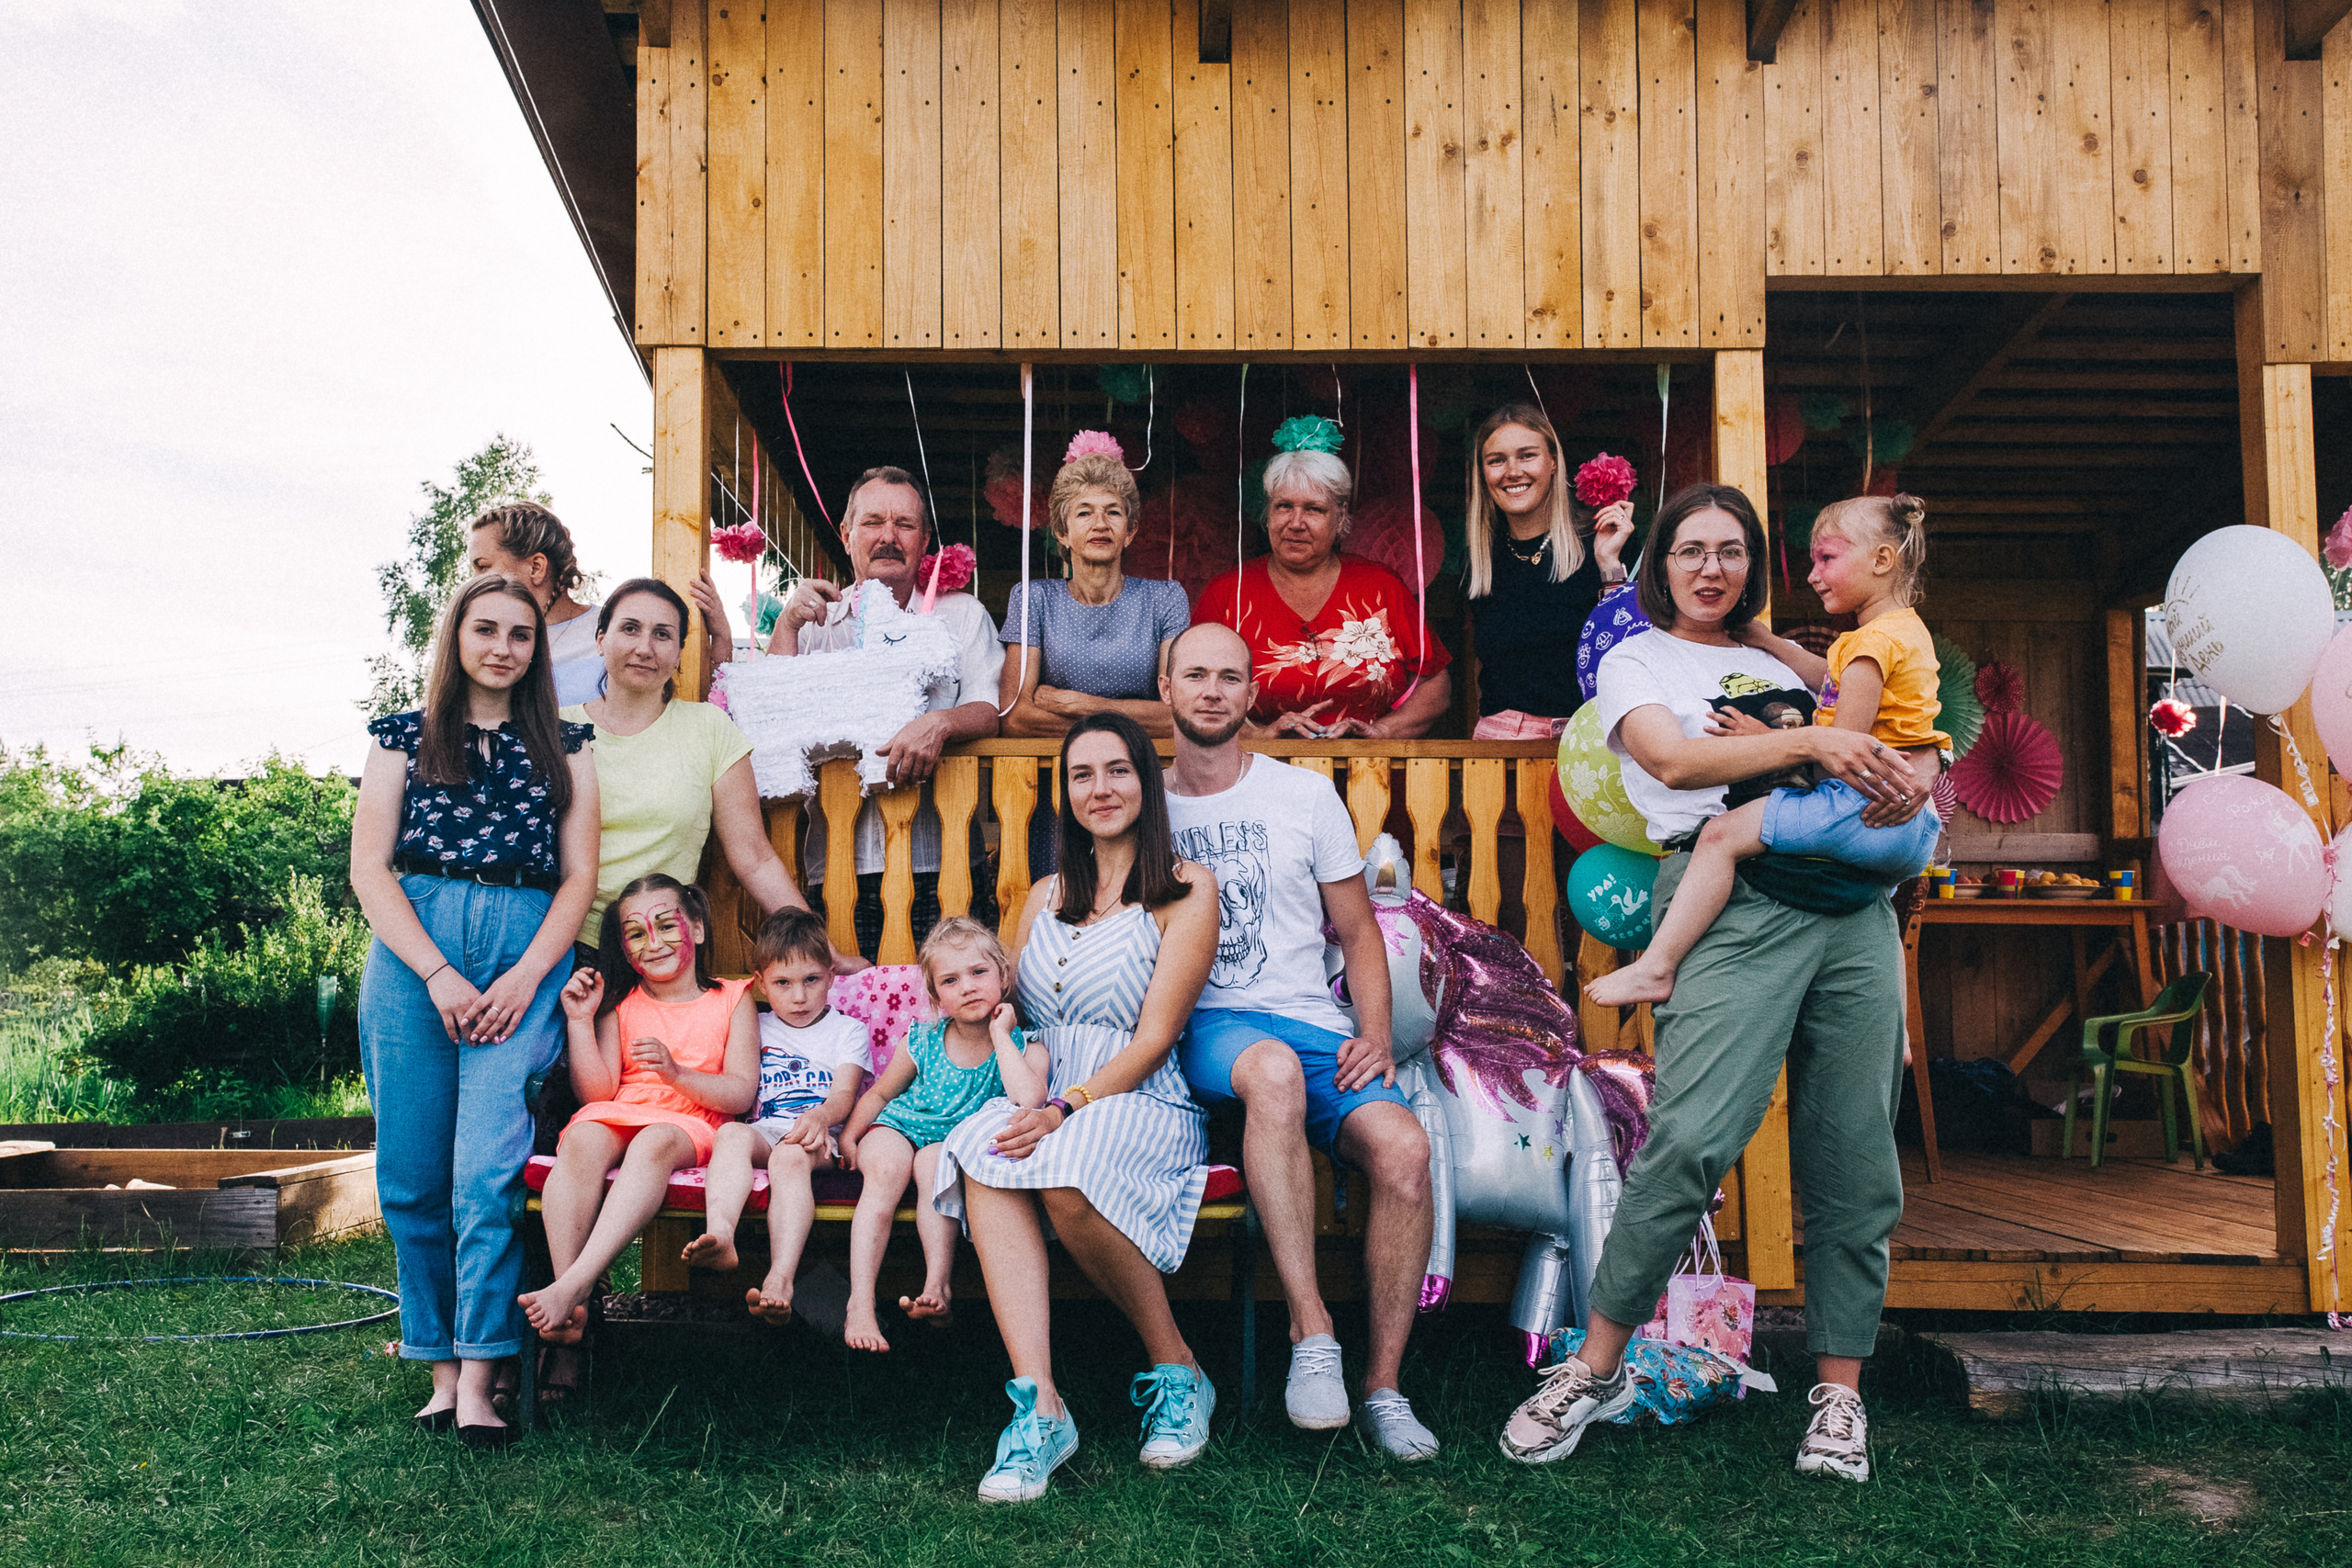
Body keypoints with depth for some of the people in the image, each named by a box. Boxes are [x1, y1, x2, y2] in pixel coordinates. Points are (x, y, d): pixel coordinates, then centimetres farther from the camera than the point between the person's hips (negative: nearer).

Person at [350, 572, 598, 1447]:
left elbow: (579, 875, 8)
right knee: (412, 1176, 0)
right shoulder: (406, 738, 12)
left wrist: (525, 978, -6)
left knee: (488, 1168, -13)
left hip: (526, 957, -1)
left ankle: (477, 1381, -9)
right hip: (412, 956, 1)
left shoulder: (563, 747, 13)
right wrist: (438, 973, -7)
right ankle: (441, 1369, 12)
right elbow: (369, 869, 4)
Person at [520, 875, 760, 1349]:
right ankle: (573, 1309, -41)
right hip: (616, 1116, 2)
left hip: (690, 1124, -2)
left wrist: (676, 1072, -14)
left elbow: (741, 1094, 1)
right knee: (582, 1142, -34)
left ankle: (572, 1284, -48)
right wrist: (580, 1021, -1)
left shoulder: (731, 999, 12)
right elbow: (598, 1091, 7)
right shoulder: (619, 1004, 18)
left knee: (653, 1143, -38)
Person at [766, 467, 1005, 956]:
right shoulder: (815, 620, 17)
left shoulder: (962, 614, 16)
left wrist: (939, 723, -19)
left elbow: (989, 710, 3)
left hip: (937, 864, 0)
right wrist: (787, 623, -3)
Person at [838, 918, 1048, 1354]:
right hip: (897, 1127, 1)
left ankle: (937, 1285, -35)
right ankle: (860, 1303, -35)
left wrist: (1000, 1035, -23)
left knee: (933, 1164, -35)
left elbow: (1029, 1100, -31)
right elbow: (880, 1093, 12)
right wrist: (849, 1136, -3)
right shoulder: (923, 1042, -4)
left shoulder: (1025, 1047, -9)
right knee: (886, 1170, -31)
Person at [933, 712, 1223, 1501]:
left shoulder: (1186, 888, 3)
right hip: (1044, 1103, 5)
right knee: (983, 1156, -31)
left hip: (1145, 1104, -4)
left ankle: (1178, 1371, -13)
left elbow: (1152, 1039, -6)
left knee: (1069, 1177, -37)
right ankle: (1038, 1404, -37)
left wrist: (1070, 1109, -20)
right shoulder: (1046, 897, 22)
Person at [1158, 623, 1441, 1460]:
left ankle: (1383, 1384, -13)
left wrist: (1375, 1035, -2)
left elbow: (1359, 931, 15)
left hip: (1313, 1023, 2)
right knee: (1273, 1069, -40)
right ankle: (1311, 1334, -33)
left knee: (1403, 1144, -29)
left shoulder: (1307, 796, 13)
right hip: (1205, 1028, -1)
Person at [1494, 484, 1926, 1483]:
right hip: (1733, 902, -5)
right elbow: (1675, 761, -7)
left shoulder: (1776, 667, 26)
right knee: (1693, 1137, -19)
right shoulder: (1635, 661, 12)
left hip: (1852, 903, 5)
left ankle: (1840, 1390, 10)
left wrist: (1901, 779, -1)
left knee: (1856, 1157, 0)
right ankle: (1596, 1369, -6)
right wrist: (1809, 744, -17)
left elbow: (1856, 760, 23)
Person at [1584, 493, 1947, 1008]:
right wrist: (1766, 641, 26)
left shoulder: (1872, 641, -13)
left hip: (1864, 808, -11)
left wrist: (1767, 739, -8)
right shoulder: (1907, 630, 19)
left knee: (1724, 833, -19)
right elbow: (1829, 677, 33)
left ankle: (1656, 968, -25)